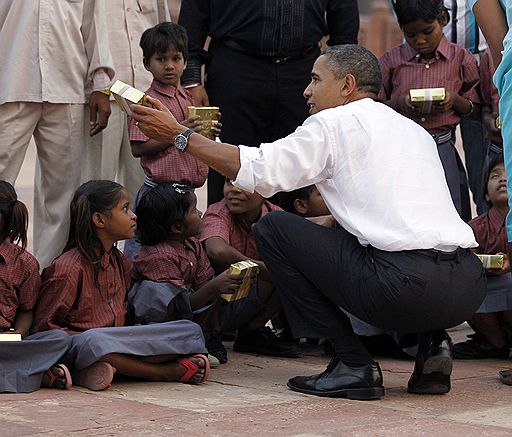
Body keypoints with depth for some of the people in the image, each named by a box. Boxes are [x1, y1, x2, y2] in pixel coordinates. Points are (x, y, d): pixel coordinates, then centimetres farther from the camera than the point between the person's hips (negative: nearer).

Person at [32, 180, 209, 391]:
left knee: (191, 331, -4)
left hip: (118, 340, 7)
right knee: (94, 342, -43)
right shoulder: (69, 268, -9)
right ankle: (167, 371, -27)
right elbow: (42, 326, -8)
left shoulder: (120, 261, 15)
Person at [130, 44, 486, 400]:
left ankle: (353, 364, 4)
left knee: (273, 228, 8)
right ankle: (432, 346, 13)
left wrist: (178, 134, 14)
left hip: (405, 287, -7)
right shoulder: (416, 131, 26)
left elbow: (257, 170, 5)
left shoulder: (334, 122, 6)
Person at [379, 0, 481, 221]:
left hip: (443, 147, 0)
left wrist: (455, 100, -11)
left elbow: (475, 109, 8)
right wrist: (398, 102, -11)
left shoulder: (460, 59, 3)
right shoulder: (391, 60, 3)